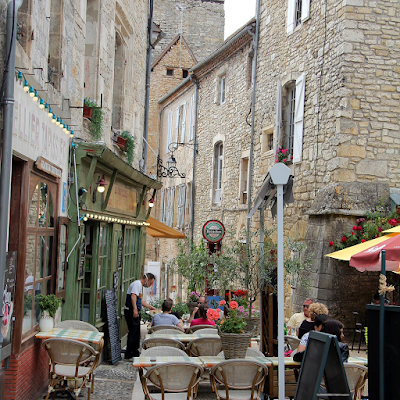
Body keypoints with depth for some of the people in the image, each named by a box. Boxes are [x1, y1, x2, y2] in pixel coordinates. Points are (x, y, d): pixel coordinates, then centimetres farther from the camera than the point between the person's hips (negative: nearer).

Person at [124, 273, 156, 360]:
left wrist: (150, 307, 36)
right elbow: (133, 296, -25)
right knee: (133, 332, -10)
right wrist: (135, 309, -35)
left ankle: (135, 352, 24)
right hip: (131, 312, -11)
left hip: (135, 312, 11)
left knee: (137, 333, 15)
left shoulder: (140, 285, 22)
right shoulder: (137, 284, -11)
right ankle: (128, 355, -7)